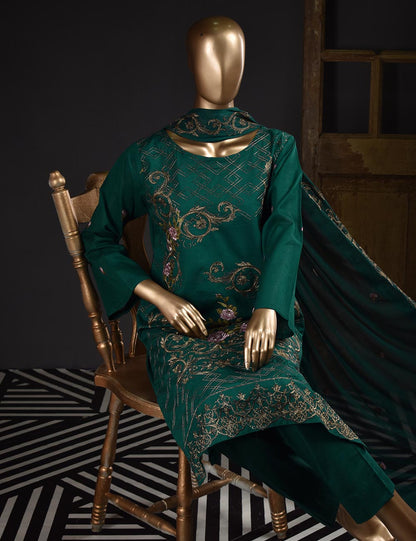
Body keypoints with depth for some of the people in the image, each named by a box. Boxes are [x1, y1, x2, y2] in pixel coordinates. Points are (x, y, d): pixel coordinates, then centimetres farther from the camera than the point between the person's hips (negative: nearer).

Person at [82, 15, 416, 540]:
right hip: (182, 327, 0)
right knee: (215, 399, -33)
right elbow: (98, 240, 11)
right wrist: (160, 295, -5)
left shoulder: (276, 149, 9)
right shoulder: (147, 157, 6)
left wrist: (267, 309, -23)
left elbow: (285, 230, -4)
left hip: (260, 318, 1)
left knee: (275, 389, -34)